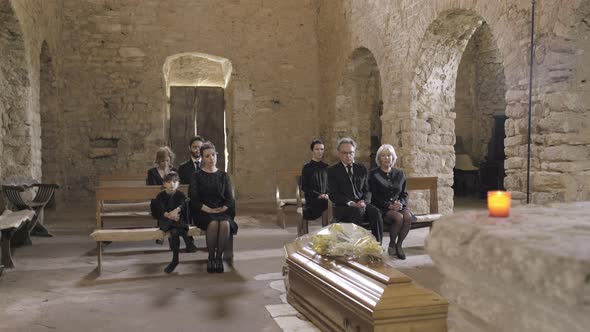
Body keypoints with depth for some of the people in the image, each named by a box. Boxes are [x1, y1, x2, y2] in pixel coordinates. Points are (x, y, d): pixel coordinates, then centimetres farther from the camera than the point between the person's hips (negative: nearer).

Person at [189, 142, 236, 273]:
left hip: (222, 211, 2)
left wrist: (223, 208, -11)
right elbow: (194, 200, -1)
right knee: (213, 224, -36)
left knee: (225, 224, -34)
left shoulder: (223, 176, 15)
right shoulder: (197, 176, 8)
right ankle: (211, 257, -18)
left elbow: (229, 199, 9)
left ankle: (219, 256, -18)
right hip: (204, 212, -1)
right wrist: (208, 209, -15)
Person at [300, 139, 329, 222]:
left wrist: (327, 194, -7)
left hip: (325, 198, 3)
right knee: (328, 203, -36)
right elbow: (304, 187, -1)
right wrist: (318, 195, -13)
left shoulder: (326, 167, 15)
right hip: (312, 199, -3)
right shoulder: (307, 167, 3)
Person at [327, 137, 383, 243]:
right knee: (358, 211, -36)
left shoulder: (362, 169, 18)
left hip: (362, 204, 4)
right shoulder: (332, 170, 6)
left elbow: (367, 190, 13)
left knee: (375, 212, -28)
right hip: (342, 207, -3)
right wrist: (351, 203, -17)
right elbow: (333, 194, -3)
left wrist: (364, 201, -11)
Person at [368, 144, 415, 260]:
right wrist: (389, 206, -17)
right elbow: (374, 197, -5)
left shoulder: (399, 174, 15)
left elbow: (404, 194, 16)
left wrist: (401, 203, -7)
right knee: (399, 217, -32)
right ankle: (392, 244, -9)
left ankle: (399, 245, -11)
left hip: (398, 206, 4)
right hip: (381, 208, -4)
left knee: (408, 216, -29)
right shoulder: (374, 174, 2)